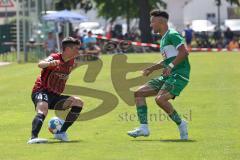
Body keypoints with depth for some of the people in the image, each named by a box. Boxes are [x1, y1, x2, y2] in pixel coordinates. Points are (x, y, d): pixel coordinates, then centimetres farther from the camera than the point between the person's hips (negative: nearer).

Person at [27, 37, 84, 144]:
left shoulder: (71, 62, 9)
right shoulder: (55, 58, -13)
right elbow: (40, 64, -37)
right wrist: (50, 63, -55)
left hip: (55, 96, 7)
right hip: (41, 92, -7)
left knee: (78, 102, -5)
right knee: (43, 110, -36)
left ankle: (61, 133, -3)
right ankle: (34, 137, -52)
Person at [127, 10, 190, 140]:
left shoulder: (172, 35, -8)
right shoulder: (163, 39, 21)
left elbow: (184, 52, -20)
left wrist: (171, 66, -24)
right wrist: (151, 69, 27)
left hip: (179, 75, -10)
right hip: (167, 76, 10)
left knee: (160, 99, -29)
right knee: (139, 93, 3)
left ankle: (180, 124, -11)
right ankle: (144, 128, -3)